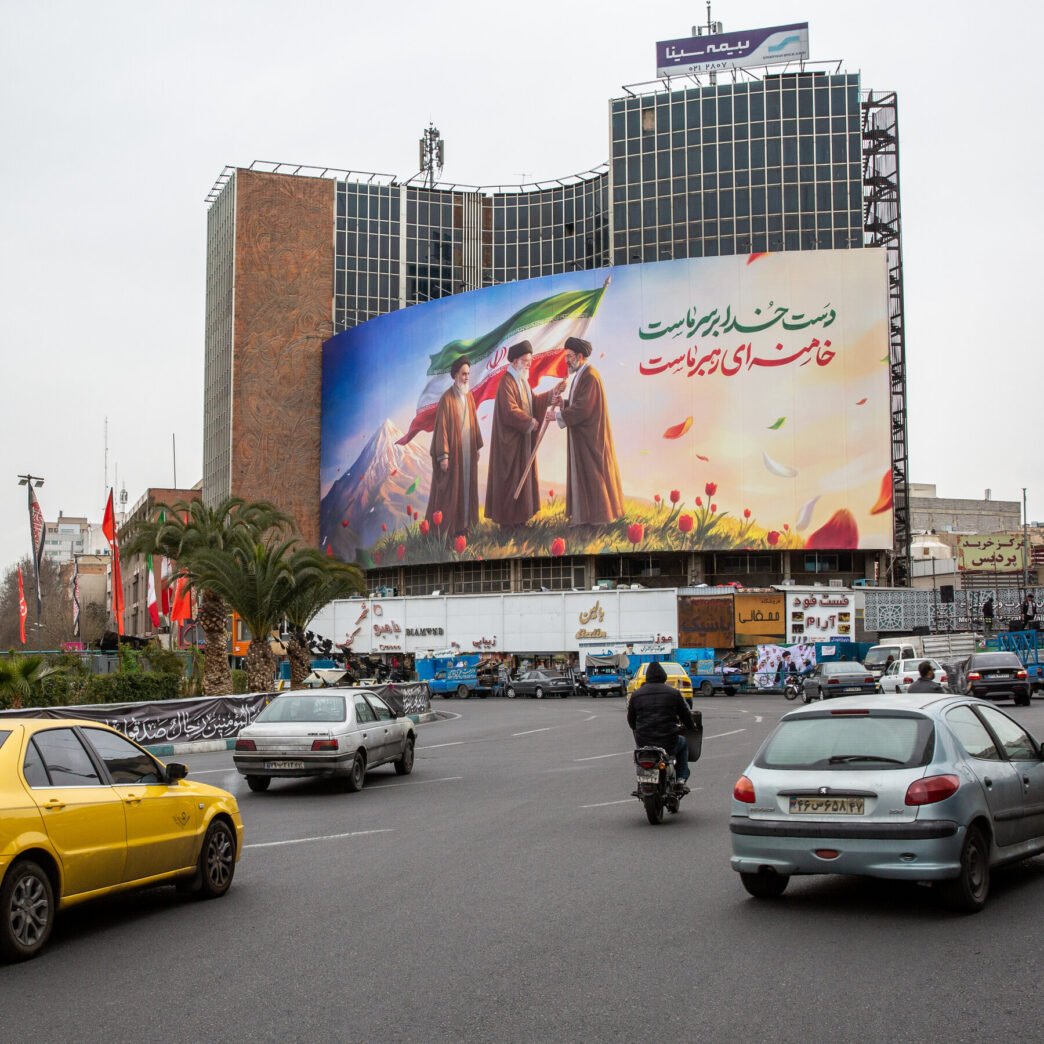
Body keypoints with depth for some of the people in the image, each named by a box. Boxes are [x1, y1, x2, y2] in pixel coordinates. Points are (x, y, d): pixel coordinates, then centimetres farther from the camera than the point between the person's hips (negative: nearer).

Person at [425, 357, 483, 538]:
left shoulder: (469, 397, 7)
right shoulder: (447, 398, -15)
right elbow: (441, 427, -16)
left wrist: (477, 447, 15)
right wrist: (443, 455, -18)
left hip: (468, 451, 7)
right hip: (453, 451, -7)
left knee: (466, 487, 11)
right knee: (450, 489, -1)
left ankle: (462, 524, 20)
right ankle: (447, 528, 6)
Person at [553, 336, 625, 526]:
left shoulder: (590, 377, -18)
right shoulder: (579, 375, 14)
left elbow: (583, 409, -23)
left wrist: (558, 414, -19)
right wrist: (563, 401, -2)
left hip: (590, 436, -10)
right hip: (581, 434, 10)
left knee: (592, 473, -3)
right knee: (581, 472, 11)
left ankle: (598, 515, 4)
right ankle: (585, 514, 15)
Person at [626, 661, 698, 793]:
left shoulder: (637, 695, 5)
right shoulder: (673, 693, 0)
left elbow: (631, 720, 14)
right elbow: (686, 715, 7)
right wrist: (692, 726, 31)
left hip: (643, 743, 2)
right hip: (668, 743, -2)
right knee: (683, 743, 32)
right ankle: (681, 780, 20)